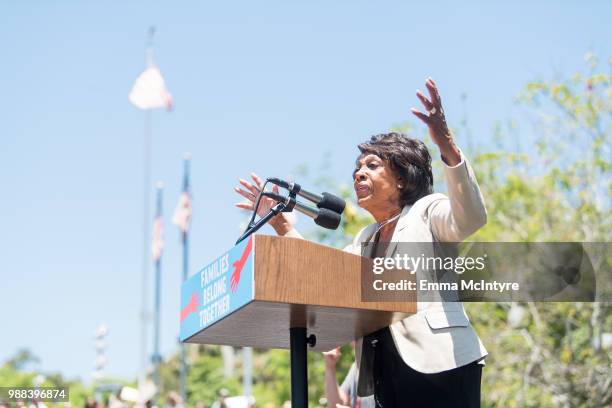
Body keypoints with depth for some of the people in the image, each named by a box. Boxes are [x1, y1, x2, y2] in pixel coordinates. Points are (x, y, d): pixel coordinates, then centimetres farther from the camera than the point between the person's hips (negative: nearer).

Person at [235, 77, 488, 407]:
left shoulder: (427, 212, 3)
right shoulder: (366, 239, 27)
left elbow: (470, 217, -17)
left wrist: (446, 145, -29)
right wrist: (279, 223, 26)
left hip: (438, 366, -8)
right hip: (386, 373, 8)